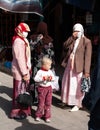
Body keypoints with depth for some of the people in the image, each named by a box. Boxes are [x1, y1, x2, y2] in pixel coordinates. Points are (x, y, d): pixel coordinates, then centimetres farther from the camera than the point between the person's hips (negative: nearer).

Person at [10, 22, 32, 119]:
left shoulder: (23, 40, 13)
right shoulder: (18, 41, -16)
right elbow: (19, 58, -20)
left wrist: (27, 70, 13)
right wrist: (24, 73, -19)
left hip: (24, 70, 9)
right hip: (20, 71, -9)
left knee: (23, 90, 15)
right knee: (20, 91, -1)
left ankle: (23, 109, 27)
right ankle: (17, 112, 10)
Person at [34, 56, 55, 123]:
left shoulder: (50, 71, 4)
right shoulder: (40, 72, -12)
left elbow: (54, 78, 7)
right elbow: (35, 79, -19)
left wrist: (51, 78, -14)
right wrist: (43, 78, -26)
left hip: (49, 88, 4)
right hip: (42, 88, -4)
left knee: (48, 103, 7)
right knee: (41, 103, 3)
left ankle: (47, 116, 17)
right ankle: (38, 115, 19)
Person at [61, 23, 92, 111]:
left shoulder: (86, 41, -10)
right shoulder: (72, 40, 10)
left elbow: (88, 57, -13)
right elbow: (65, 46, -2)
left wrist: (87, 71, -16)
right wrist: (72, 38, -9)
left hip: (79, 67, -6)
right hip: (69, 65, 6)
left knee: (78, 86, 2)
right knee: (67, 83, 15)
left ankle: (77, 104, 16)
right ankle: (67, 101, 33)